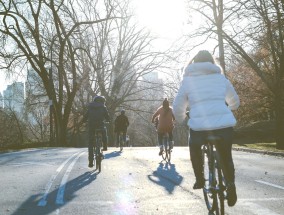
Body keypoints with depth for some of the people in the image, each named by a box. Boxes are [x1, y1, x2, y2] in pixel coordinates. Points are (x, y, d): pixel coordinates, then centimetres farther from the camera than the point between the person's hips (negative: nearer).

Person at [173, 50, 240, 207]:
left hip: (199, 126, -1)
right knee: (226, 156, 20)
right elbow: (235, 102, 28)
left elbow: (177, 107, 11)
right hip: (225, 124, 1)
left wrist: (181, 119, 32)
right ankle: (230, 183, -2)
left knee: (195, 149, 30)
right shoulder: (220, 77, 17)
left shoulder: (188, 79, 12)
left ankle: (199, 180, 23)